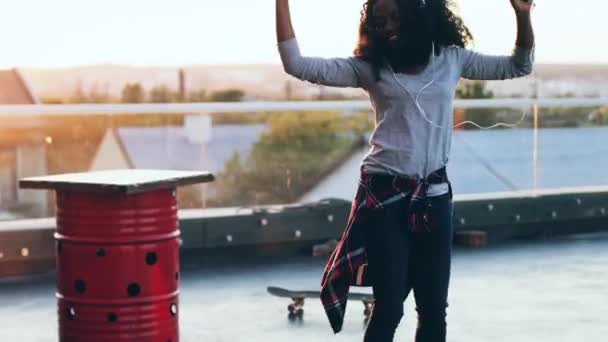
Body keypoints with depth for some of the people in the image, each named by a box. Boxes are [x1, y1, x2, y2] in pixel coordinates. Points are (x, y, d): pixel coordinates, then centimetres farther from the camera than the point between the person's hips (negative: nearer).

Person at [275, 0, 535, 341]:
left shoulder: (451, 59, 7)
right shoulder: (369, 67, 0)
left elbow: (520, 66, 14)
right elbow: (296, 64, -7)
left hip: (433, 196, 3)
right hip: (383, 195, -2)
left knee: (434, 307, 9)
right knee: (389, 307, -1)